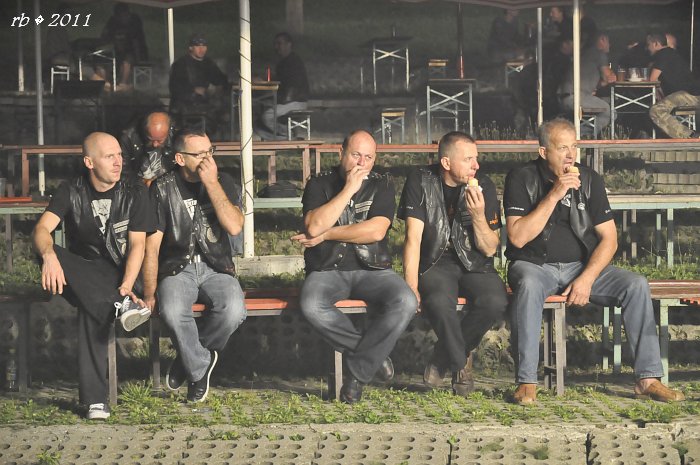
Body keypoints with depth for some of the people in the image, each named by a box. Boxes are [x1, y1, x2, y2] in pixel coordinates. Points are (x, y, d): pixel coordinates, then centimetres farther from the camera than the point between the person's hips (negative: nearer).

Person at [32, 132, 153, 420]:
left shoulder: (135, 194, 0)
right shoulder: (71, 193, 1)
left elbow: (137, 245, -8)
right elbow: (42, 228, -16)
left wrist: (126, 287, -27)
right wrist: (49, 255, -42)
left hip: (121, 274, -2)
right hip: (81, 276, 2)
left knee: (92, 309, -38)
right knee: (50, 254, -34)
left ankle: (94, 398, -42)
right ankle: (122, 306, -43)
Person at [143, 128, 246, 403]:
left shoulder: (223, 183, 3)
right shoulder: (163, 189, -2)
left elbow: (234, 226, -16)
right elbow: (152, 245, -3)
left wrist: (212, 183, -17)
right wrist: (150, 295, -11)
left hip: (216, 267, 2)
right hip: (177, 267, -2)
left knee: (234, 311, -31)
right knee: (173, 312, -35)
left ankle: (188, 358, -3)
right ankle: (200, 366, -7)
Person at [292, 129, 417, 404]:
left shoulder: (381, 185, 7)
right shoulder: (319, 185, 5)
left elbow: (376, 231, -9)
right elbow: (314, 227, -14)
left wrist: (326, 234, -9)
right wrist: (349, 189, -13)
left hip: (372, 268, 1)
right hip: (327, 269, -1)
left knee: (405, 303, -30)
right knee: (312, 307, -35)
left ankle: (358, 370, -17)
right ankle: (374, 356, -15)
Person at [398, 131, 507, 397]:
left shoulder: (483, 186, -2)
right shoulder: (420, 182, -6)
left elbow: (490, 249, -1)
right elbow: (413, 238, -10)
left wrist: (478, 216, -19)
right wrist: (411, 287, -20)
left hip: (474, 263, 2)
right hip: (436, 262, -2)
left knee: (496, 303, -29)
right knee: (439, 302, -37)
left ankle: (442, 358, -6)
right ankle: (460, 363, -11)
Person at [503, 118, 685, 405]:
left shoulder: (589, 180, 3)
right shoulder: (522, 179, -6)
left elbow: (609, 238, 0)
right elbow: (518, 238, -17)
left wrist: (587, 279, -15)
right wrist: (553, 195, -22)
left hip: (582, 266, 3)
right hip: (534, 265, -3)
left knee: (636, 285, -20)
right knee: (528, 285, -39)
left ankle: (648, 378, -18)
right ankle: (526, 382, -36)